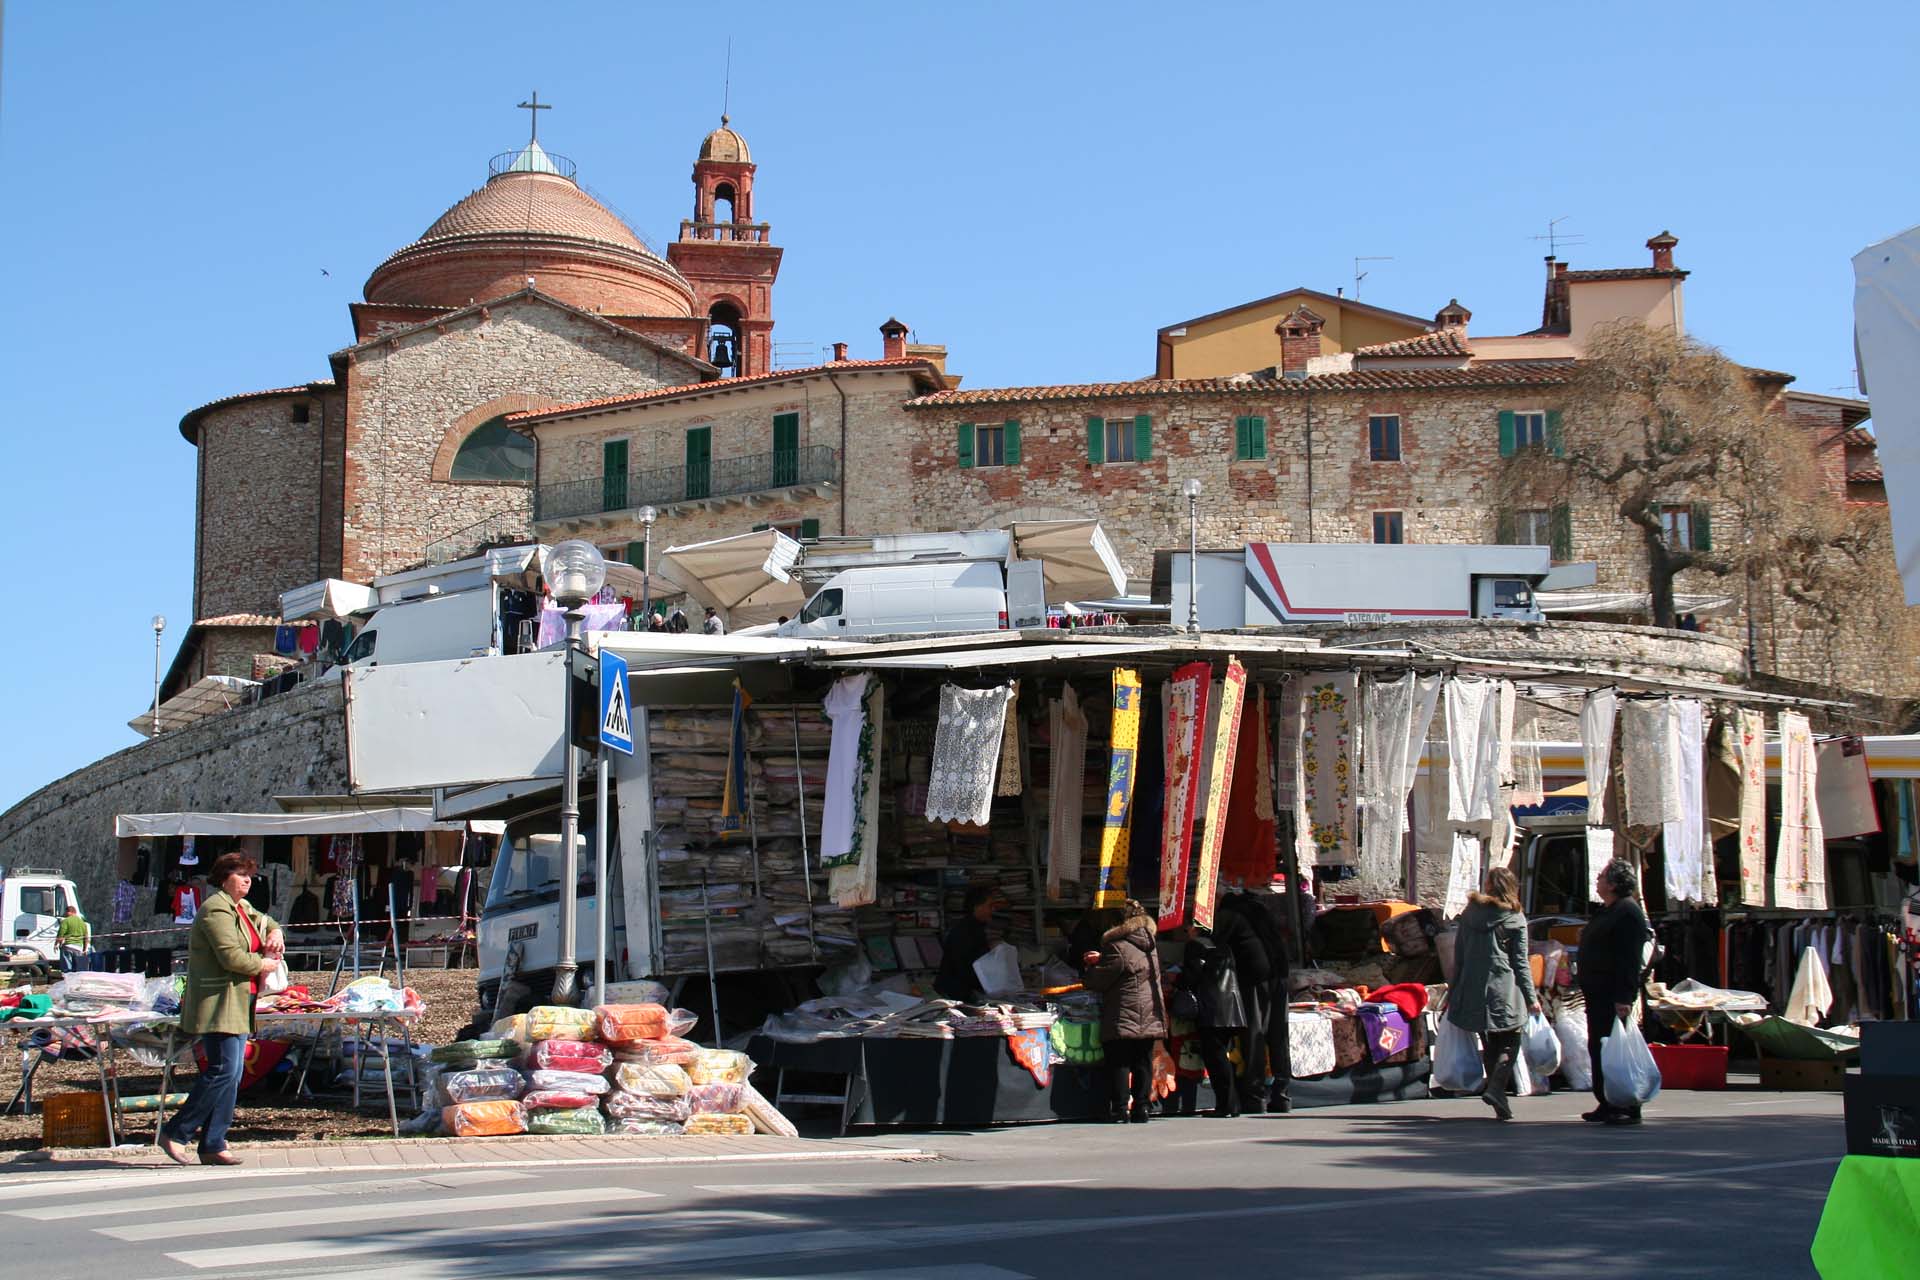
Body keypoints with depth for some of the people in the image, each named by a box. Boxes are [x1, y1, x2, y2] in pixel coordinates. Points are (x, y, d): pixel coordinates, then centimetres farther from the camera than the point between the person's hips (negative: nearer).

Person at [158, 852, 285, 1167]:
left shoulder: (241, 907, 18)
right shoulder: (217, 909, -13)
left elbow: (264, 921, 39)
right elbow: (232, 957, -23)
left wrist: (274, 933, 16)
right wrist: (263, 965, -7)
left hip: (238, 1006, 10)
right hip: (218, 1003, -10)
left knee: (232, 1074, 7)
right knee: (223, 1070, -14)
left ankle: (213, 1145, 9)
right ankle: (175, 1133, -5)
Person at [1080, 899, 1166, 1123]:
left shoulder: (1117, 947, -13)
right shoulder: (1151, 946, 11)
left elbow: (1098, 981, -9)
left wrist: (1090, 969, 12)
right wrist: (1101, 959, 24)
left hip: (1123, 1017, -7)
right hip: (1150, 1017, 7)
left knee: (1119, 1064, -2)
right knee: (1143, 1063, 9)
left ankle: (1120, 1109, -6)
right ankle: (1142, 1108, 8)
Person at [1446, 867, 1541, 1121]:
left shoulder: (1469, 915, 8)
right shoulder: (1515, 920, -2)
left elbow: (1458, 955, 10)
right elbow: (1520, 963, -3)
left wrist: (1454, 989, 16)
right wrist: (1531, 998, 2)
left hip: (1473, 991, 4)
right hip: (1503, 991, -4)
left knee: (1490, 1045, 13)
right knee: (1510, 1043, 3)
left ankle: (1497, 1095, 12)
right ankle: (1496, 1088, -18)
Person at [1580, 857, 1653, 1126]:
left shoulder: (1628, 912, -14)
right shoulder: (1607, 911, 19)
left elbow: (1631, 960, -21)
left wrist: (1624, 998, -26)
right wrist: (1588, 991, 22)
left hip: (1614, 996, -10)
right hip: (1598, 993, 10)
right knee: (1598, 1048, 12)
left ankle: (1628, 1108, -4)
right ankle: (1607, 1105, 18)